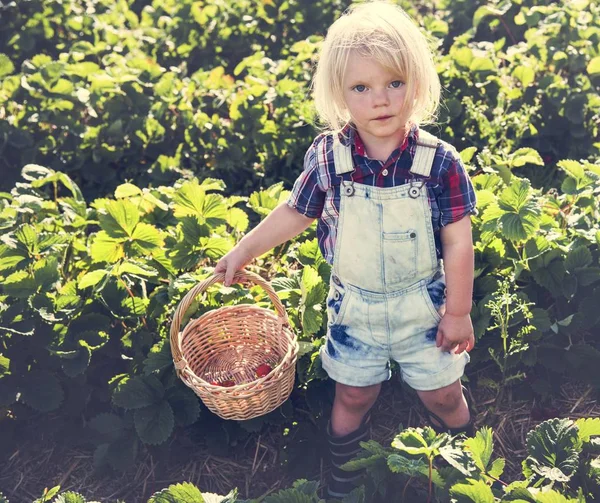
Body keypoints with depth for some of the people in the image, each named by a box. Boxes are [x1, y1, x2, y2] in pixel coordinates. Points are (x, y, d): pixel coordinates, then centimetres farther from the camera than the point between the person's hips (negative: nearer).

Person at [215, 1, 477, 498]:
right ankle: (342, 471, 47)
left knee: (443, 396, 17)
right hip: (353, 307, 1)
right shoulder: (327, 158, -16)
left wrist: (458, 312, -8)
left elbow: (458, 240, -13)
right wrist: (243, 251, 4)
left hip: (422, 305, -1)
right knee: (353, 396, 19)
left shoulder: (439, 162, -20)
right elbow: (294, 213, 1)